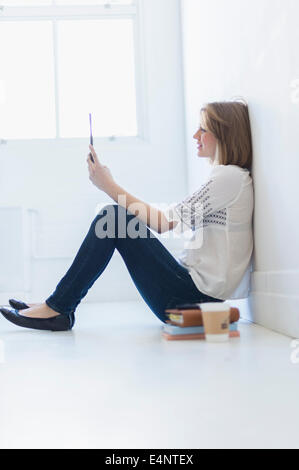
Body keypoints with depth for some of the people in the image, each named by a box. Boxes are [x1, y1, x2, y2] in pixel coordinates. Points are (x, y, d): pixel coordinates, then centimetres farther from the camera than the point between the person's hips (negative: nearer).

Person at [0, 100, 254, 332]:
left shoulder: (230, 176, -11)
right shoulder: (223, 176, 20)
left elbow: (165, 221, -14)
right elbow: (165, 222, 14)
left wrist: (110, 186, -9)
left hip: (195, 295, -9)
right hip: (195, 292, 9)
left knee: (115, 218, -13)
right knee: (114, 216, 6)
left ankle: (56, 308, -5)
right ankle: (59, 307, 6)